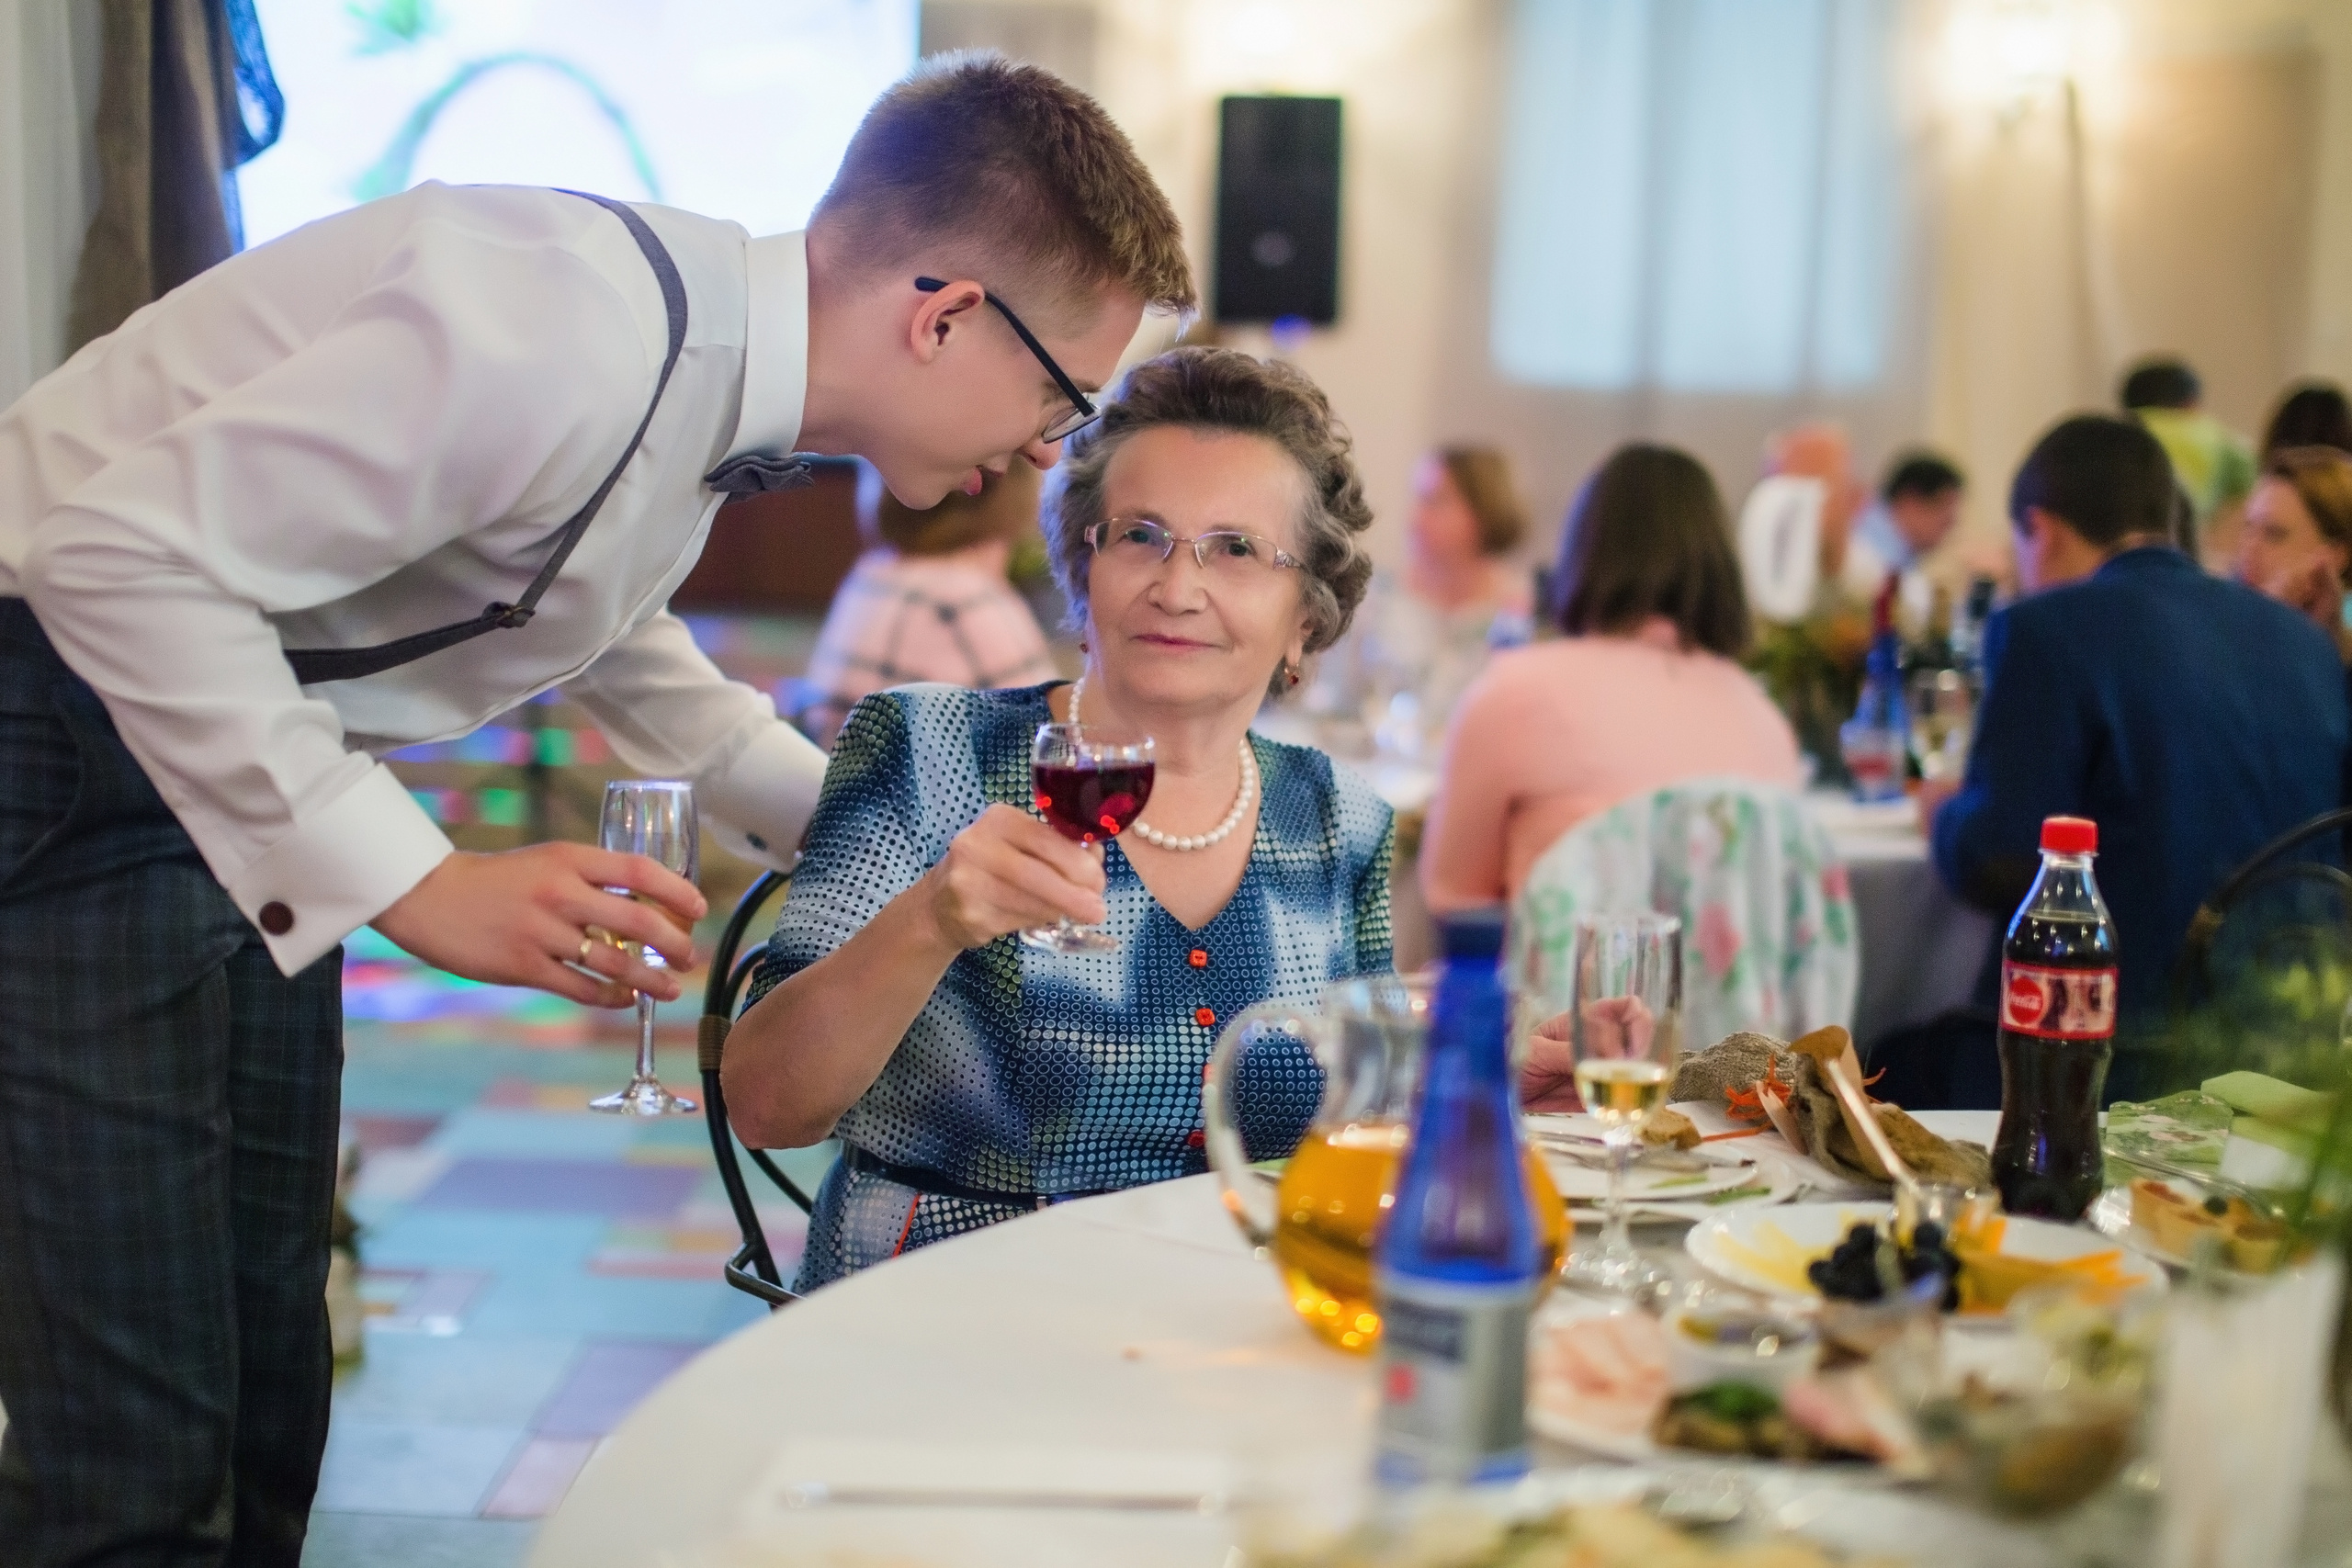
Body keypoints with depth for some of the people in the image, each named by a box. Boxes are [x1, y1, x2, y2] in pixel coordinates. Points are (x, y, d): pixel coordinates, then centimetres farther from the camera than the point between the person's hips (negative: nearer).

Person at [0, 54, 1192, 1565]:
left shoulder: (709, 359, 2)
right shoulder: (580, 336, -29)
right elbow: (127, 553, -30)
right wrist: (419, 882, -30)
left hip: (251, 770, 9)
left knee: (267, 1401, 14)